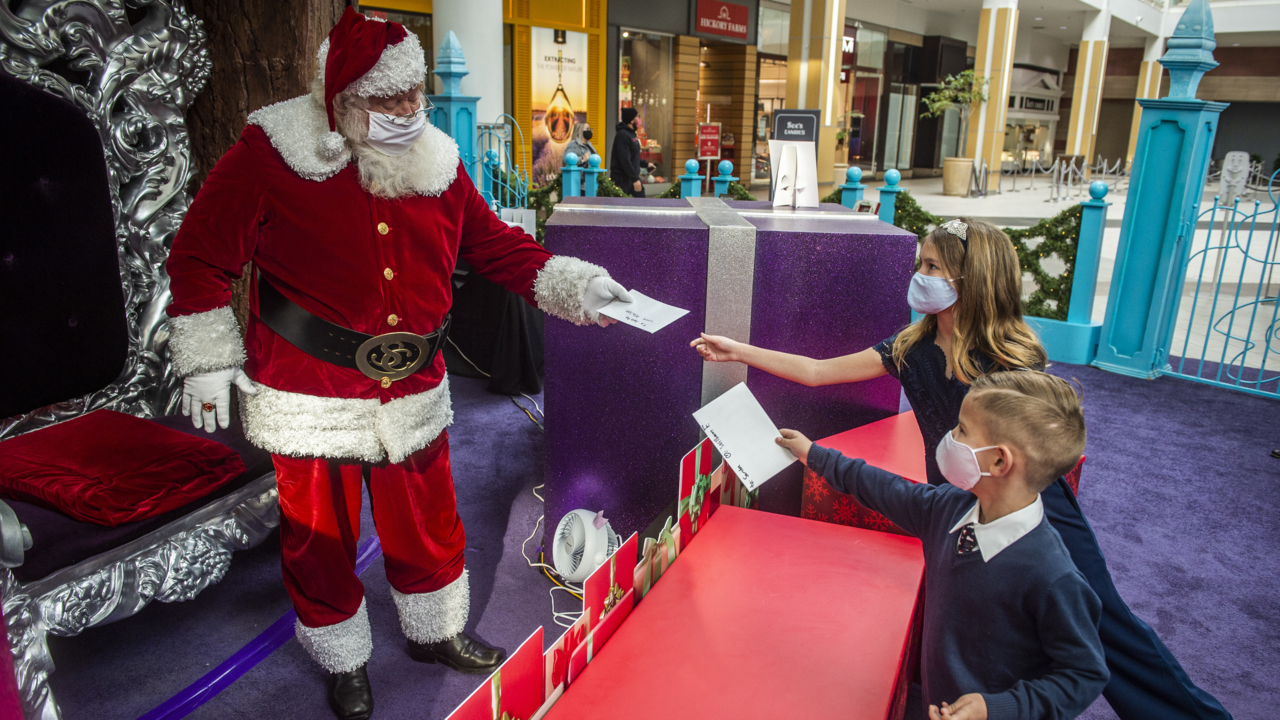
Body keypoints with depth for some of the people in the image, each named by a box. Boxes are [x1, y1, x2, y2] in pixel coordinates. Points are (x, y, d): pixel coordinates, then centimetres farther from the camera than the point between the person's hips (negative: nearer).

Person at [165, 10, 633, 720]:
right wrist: (208, 361, -6)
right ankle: (344, 662, 39)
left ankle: (435, 633, 45)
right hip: (310, 398, -3)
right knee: (320, 536, 13)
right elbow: (202, 255, -7)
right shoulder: (273, 155, -13)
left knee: (427, 524, 18)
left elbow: (492, 241, 8)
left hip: (413, 392, 4)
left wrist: (567, 283, -5)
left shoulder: (437, 162, 0)